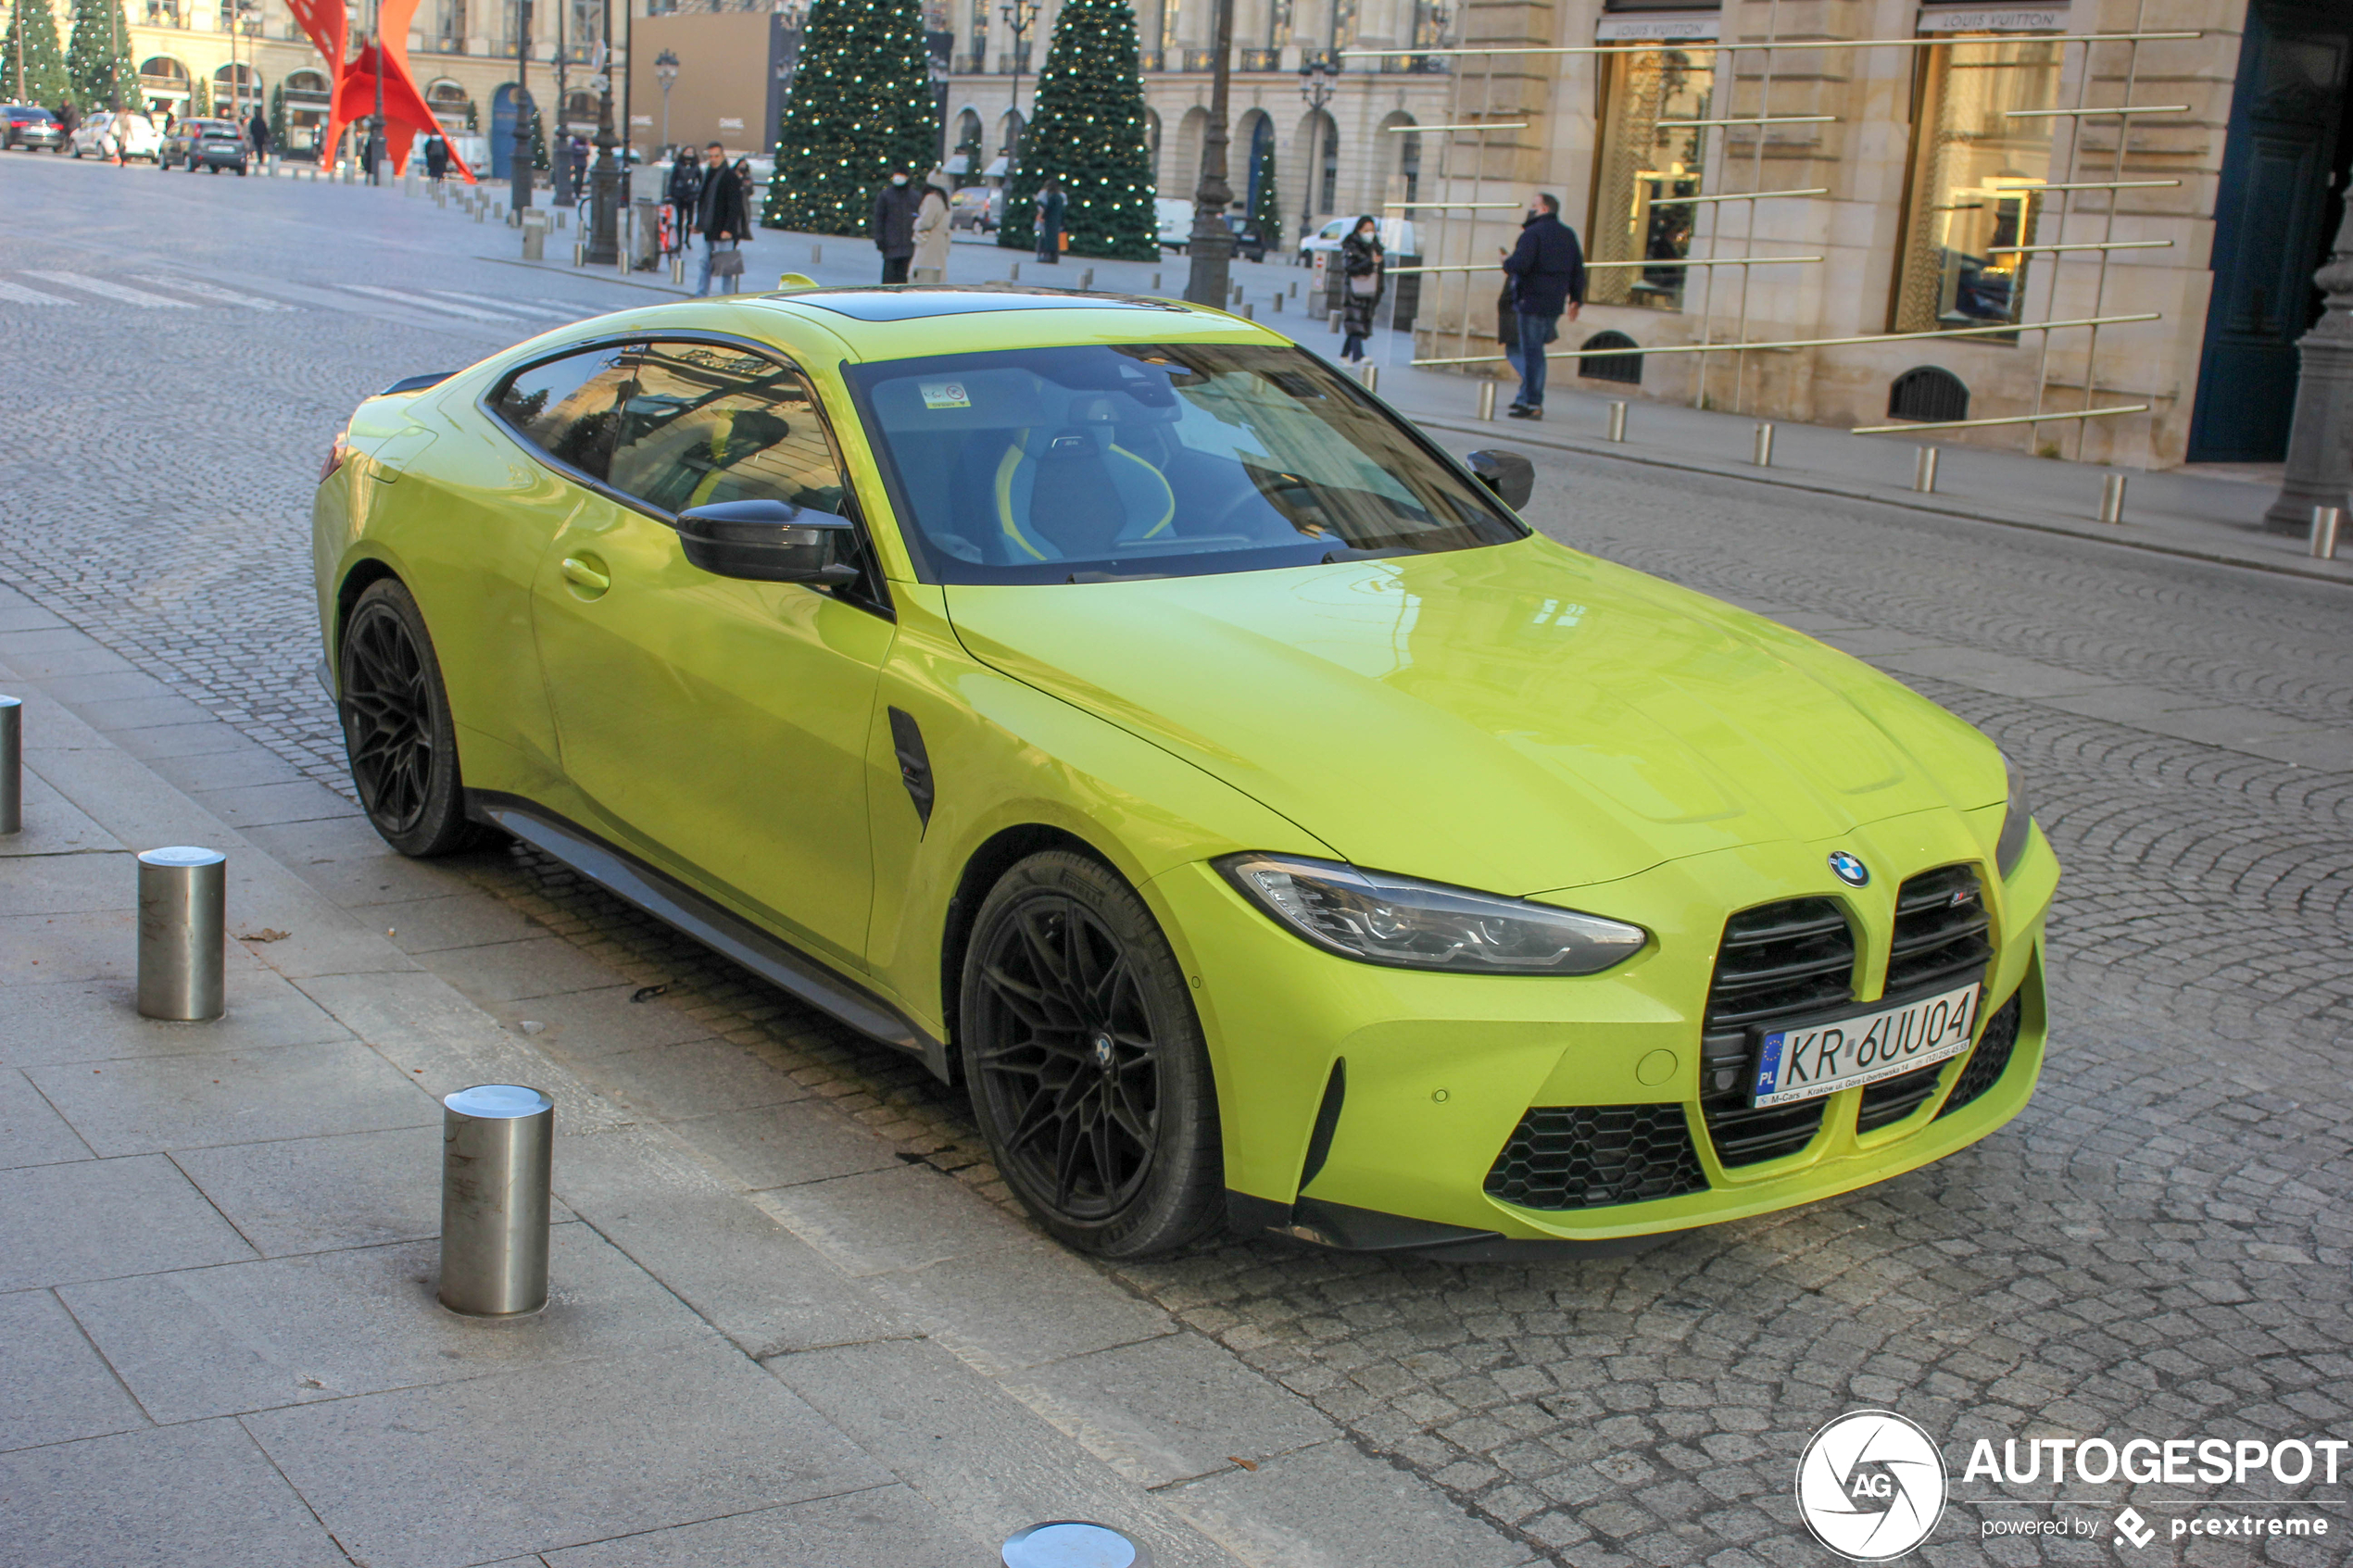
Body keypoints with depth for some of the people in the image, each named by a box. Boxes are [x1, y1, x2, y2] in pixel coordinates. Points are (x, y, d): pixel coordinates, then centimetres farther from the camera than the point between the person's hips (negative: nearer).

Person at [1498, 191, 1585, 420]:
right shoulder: (1568, 235, 14)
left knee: (1532, 352, -6)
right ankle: (1525, 398, 18)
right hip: (1555, 304, 8)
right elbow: (1578, 270, 15)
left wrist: (1506, 262, -1)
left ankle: (1533, 404, -8)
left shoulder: (1533, 233, -11)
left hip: (1532, 301, -8)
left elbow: (1521, 264, -22)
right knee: (1534, 351, 16)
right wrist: (1576, 299, 19)